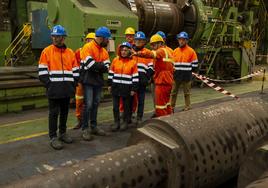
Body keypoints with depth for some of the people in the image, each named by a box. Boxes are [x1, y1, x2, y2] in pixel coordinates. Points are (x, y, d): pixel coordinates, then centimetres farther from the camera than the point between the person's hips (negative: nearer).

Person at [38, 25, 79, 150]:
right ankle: (53, 137, 8)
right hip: (53, 90, -4)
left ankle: (63, 133, 28)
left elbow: (75, 71, 12)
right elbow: (42, 71, -4)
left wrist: (73, 85, 4)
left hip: (67, 90, 4)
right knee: (54, 113, -1)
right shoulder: (46, 51, 0)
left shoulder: (70, 53, 10)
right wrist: (49, 84, -10)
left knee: (64, 112, 13)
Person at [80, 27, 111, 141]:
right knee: (88, 105, -6)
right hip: (88, 81, -7)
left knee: (95, 104, 13)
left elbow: (106, 67, 1)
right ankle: (85, 129, 4)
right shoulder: (88, 48, -11)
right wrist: (101, 65, -8)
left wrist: (97, 66, -15)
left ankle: (94, 126, 24)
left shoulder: (104, 51, 11)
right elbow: (91, 65, -22)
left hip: (98, 81, 7)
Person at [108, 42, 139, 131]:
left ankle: (125, 122, 22)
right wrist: (109, 84, 8)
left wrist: (134, 89, -6)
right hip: (116, 87, 2)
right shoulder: (115, 60, 5)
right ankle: (116, 122, 18)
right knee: (115, 106, 6)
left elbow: (135, 77, -3)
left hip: (127, 88, -2)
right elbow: (111, 73, 10)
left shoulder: (133, 62, -2)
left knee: (126, 106, 8)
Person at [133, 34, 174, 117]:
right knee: (166, 103, 20)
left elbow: (150, 54, -30)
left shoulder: (161, 51, -9)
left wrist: (137, 53, -41)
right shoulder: (167, 52, 20)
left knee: (160, 104, -4)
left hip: (162, 82, -10)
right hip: (168, 81, 10)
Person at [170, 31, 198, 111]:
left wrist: (188, 70, -5)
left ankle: (187, 108, 17)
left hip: (186, 77, -4)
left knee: (187, 93, 7)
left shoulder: (191, 51, -2)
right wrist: (173, 70, 4)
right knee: (173, 93, 7)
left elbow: (194, 65, -2)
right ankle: (171, 107, 15)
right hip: (176, 76, 4)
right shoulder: (175, 51, 10)